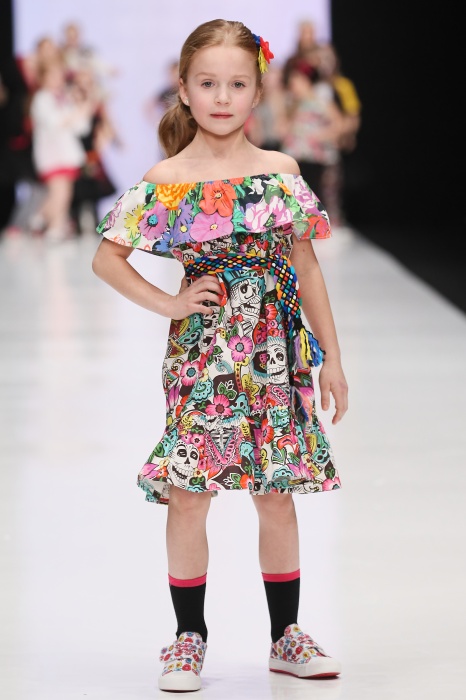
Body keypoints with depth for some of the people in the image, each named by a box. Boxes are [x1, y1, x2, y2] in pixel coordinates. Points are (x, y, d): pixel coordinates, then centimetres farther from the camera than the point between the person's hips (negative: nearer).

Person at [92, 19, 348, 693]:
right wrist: (168, 304, -6)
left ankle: (287, 636, 19)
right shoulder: (166, 180, -2)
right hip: (202, 352, -2)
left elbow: (306, 267, 9)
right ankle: (189, 639, 11)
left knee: (278, 498, 8)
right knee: (189, 494, -2)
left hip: (276, 352, 2)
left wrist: (331, 356, 8)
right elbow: (106, 258, 3)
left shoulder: (281, 171, 5)